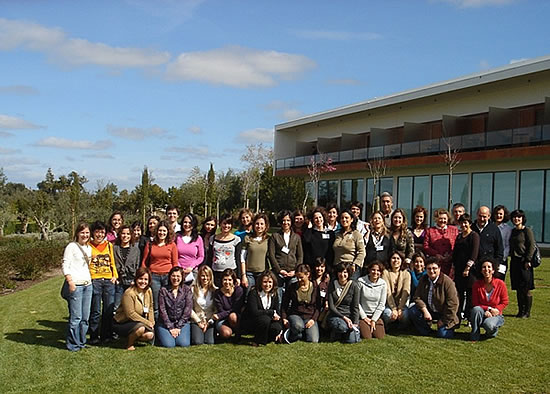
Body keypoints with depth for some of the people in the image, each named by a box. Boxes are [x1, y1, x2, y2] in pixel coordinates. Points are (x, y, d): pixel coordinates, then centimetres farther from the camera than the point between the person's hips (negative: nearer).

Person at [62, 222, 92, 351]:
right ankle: (73, 344, 4)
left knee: (85, 317, 10)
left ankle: (81, 342, 20)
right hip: (76, 285, -7)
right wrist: (70, 282, -16)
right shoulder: (71, 246, -4)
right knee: (76, 317, -6)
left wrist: (90, 280, 14)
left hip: (88, 284, 7)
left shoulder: (89, 248, 17)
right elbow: (65, 266, -8)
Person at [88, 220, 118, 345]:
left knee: (109, 309, 4)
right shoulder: (88, 245, 3)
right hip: (94, 280, -4)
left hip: (108, 280, 4)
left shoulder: (109, 245, 14)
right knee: (96, 310, -3)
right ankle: (94, 336, 8)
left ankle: (106, 335, 15)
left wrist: (115, 276, 8)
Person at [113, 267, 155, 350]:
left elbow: (150, 308, 11)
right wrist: (147, 323, -20)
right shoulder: (129, 293, -23)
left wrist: (151, 323, -2)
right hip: (121, 324, -7)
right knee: (141, 328, -33)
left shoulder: (148, 291, -1)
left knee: (150, 335, -15)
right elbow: (131, 314, -24)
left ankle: (132, 337, 13)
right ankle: (129, 344, -5)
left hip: (140, 322, 7)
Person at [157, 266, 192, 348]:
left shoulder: (187, 290, 4)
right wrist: (170, 328, -11)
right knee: (169, 344, -21)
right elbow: (162, 310, -3)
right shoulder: (163, 290, 2)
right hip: (166, 323, 0)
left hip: (182, 323, 1)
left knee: (183, 343, -21)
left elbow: (188, 309, -3)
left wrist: (178, 327, -10)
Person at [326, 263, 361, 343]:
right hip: (335, 316, -1)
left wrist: (355, 323, -12)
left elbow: (355, 307, -1)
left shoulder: (354, 286, -2)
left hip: (349, 316, 1)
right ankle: (335, 332, 0)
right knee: (342, 326, -35)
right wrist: (344, 318, -16)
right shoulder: (332, 284, -2)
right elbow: (331, 306, -6)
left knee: (352, 340, -20)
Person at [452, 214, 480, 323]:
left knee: (470, 294, -4)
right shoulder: (459, 236, 18)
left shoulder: (474, 235, -3)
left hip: (470, 269, -6)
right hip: (459, 269, 6)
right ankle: (458, 316, 12)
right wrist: (453, 267, 15)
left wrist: (468, 267, -18)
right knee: (459, 293, 6)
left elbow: (474, 253, -12)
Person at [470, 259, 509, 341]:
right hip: (481, 314, 1)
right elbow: (475, 304, -3)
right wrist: (488, 309, -16)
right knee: (476, 309, -34)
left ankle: (493, 330, 7)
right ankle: (475, 335, -15)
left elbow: (504, 302, -2)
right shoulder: (477, 285, -8)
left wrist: (496, 310, -18)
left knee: (489, 325, -34)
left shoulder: (500, 284, -10)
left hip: (495, 315, -1)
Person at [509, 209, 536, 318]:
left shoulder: (527, 231, -5)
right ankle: (520, 311, 17)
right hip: (514, 262, 7)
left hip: (524, 262, -6)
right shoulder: (513, 231, 15)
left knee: (526, 289, -2)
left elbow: (532, 246, -10)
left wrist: (528, 260, -16)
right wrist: (511, 256, 11)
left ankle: (527, 312, 6)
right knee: (518, 289, 9)